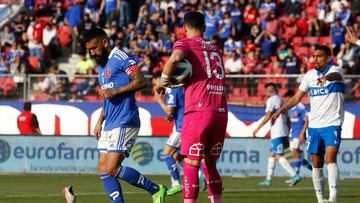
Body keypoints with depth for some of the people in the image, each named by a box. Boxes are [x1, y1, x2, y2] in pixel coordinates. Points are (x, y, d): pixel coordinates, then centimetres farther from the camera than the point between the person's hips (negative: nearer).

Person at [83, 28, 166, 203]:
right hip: (109, 125, 10)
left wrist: (115, 91, -22)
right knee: (103, 169, 1)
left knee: (112, 169, -15)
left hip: (124, 123, -10)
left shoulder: (121, 58, -7)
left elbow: (141, 81, -17)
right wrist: (99, 121, 22)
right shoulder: (102, 66, 23)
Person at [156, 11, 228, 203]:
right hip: (221, 111, 6)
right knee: (210, 164, 16)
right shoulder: (215, 48, 22)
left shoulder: (184, 43, 3)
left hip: (199, 110, -5)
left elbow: (175, 57, -19)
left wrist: (163, 80, -5)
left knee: (190, 165, -4)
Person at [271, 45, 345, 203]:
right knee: (316, 164, 7)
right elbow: (297, 97, 14)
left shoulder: (335, 70, -7)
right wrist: (281, 110, 1)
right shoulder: (310, 75, 10)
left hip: (332, 124, -6)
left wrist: (326, 77, -57)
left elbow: (336, 75, -33)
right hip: (314, 125, 6)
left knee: (330, 158, -22)